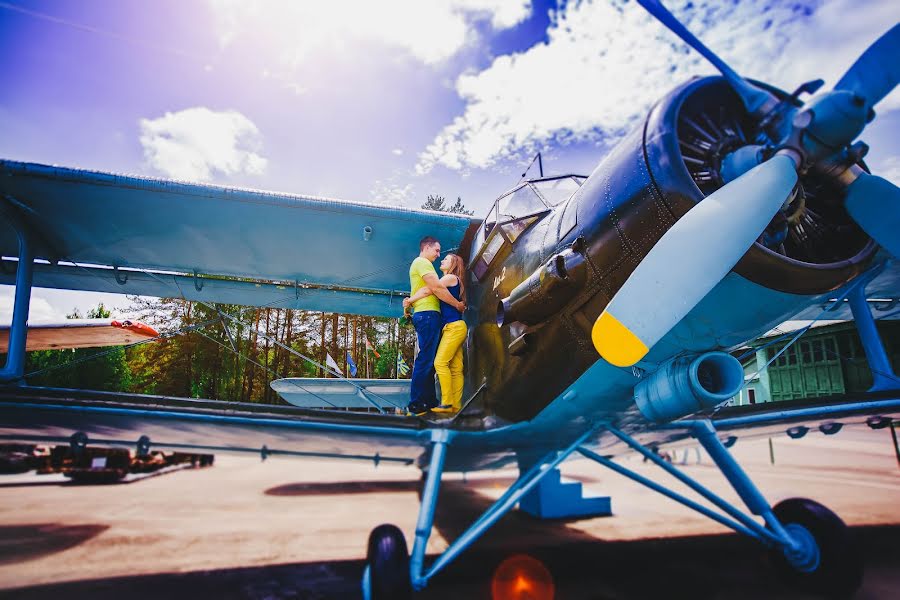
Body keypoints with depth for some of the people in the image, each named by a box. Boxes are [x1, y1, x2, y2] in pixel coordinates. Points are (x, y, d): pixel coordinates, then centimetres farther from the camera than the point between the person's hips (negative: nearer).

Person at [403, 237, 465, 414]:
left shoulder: (420, 264, 27)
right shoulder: (422, 262, -5)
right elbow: (437, 288, -14)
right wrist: (458, 304, -6)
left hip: (425, 315, 11)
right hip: (428, 314, -11)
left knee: (429, 360, 10)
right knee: (425, 359, -12)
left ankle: (429, 400, 13)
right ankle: (416, 403, -11)